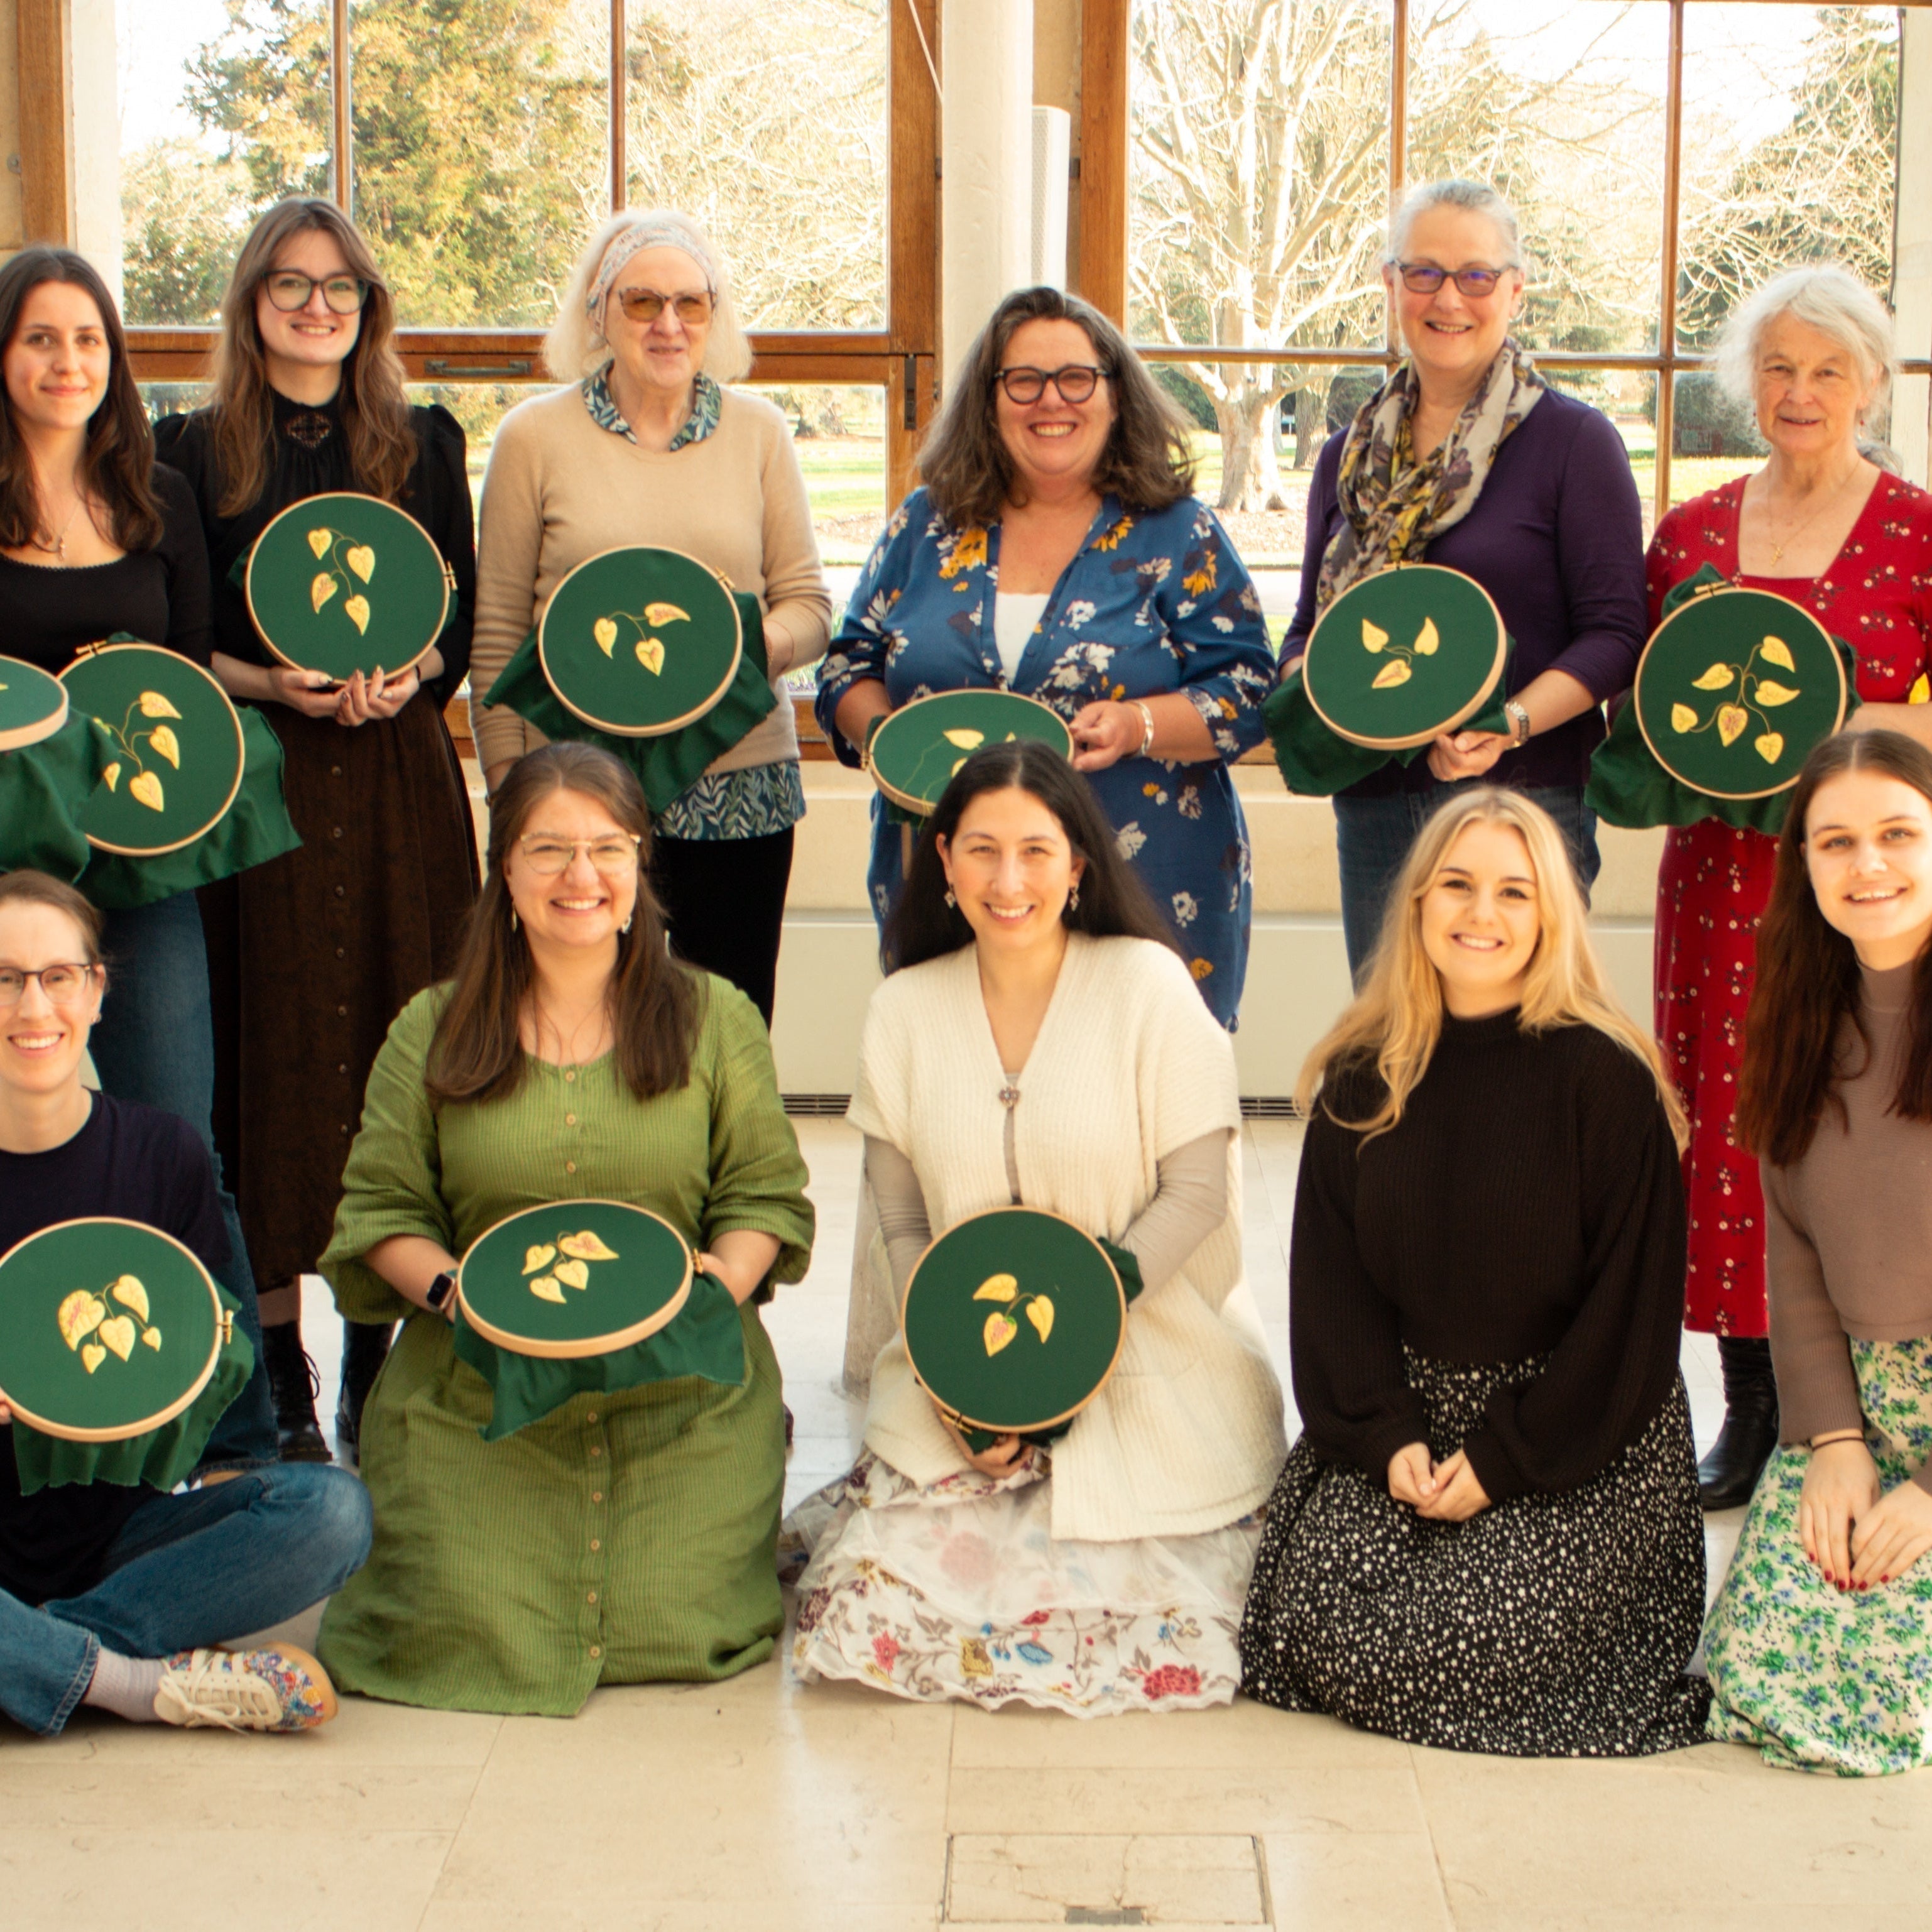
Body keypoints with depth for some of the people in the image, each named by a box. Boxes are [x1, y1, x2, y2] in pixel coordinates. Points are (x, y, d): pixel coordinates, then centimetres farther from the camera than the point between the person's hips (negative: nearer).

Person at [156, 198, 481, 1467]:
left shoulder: (423, 443, 10)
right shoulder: (197, 451, 6)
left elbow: (464, 622, 9)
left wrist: (404, 681, -12)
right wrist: (278, 685, -14)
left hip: (402, 779, 1)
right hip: (259, 780, -1)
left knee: (395, 1034, 0)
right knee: (270, 1042, -1)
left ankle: (381, 1356, 8)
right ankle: (278, 1362, 7)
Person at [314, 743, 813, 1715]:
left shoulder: (715, 1020, 6)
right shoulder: (432, 1033, 6)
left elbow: (766, 1195, 6)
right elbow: (382, 1207, 5)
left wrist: (720, 1282, -15)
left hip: (684, 1395, 0)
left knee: (677, 1623, -13)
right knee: (468, 1625, -14)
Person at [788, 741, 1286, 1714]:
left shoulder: (1147, 984, -7)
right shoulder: (905, 1011, 3)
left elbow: (1196, 1192, -9)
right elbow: (904, 1224, 4)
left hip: (1154, 1371, -2)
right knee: (867, 1610, -13)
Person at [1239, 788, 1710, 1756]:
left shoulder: (1606, 1078, -9)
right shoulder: (1363, 1076, 3)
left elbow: (1632, 1301, -10)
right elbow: (1328, 1274, 3)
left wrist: (1508, 1458, -13)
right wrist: (1384, 1434, -11)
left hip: (1582, 1438, -3)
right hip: (1402, 1413, 4)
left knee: (1464, 1643, -20)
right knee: (1328, 1621, -16)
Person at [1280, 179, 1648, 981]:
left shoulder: (1573, 440, -1)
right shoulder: (1350, 456, 14)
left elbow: (1616, 631, -5)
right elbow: (1313, 624, 19)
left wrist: (1511, 722, -20)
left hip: (1522, 802, -4)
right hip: (1373, 809, 5)